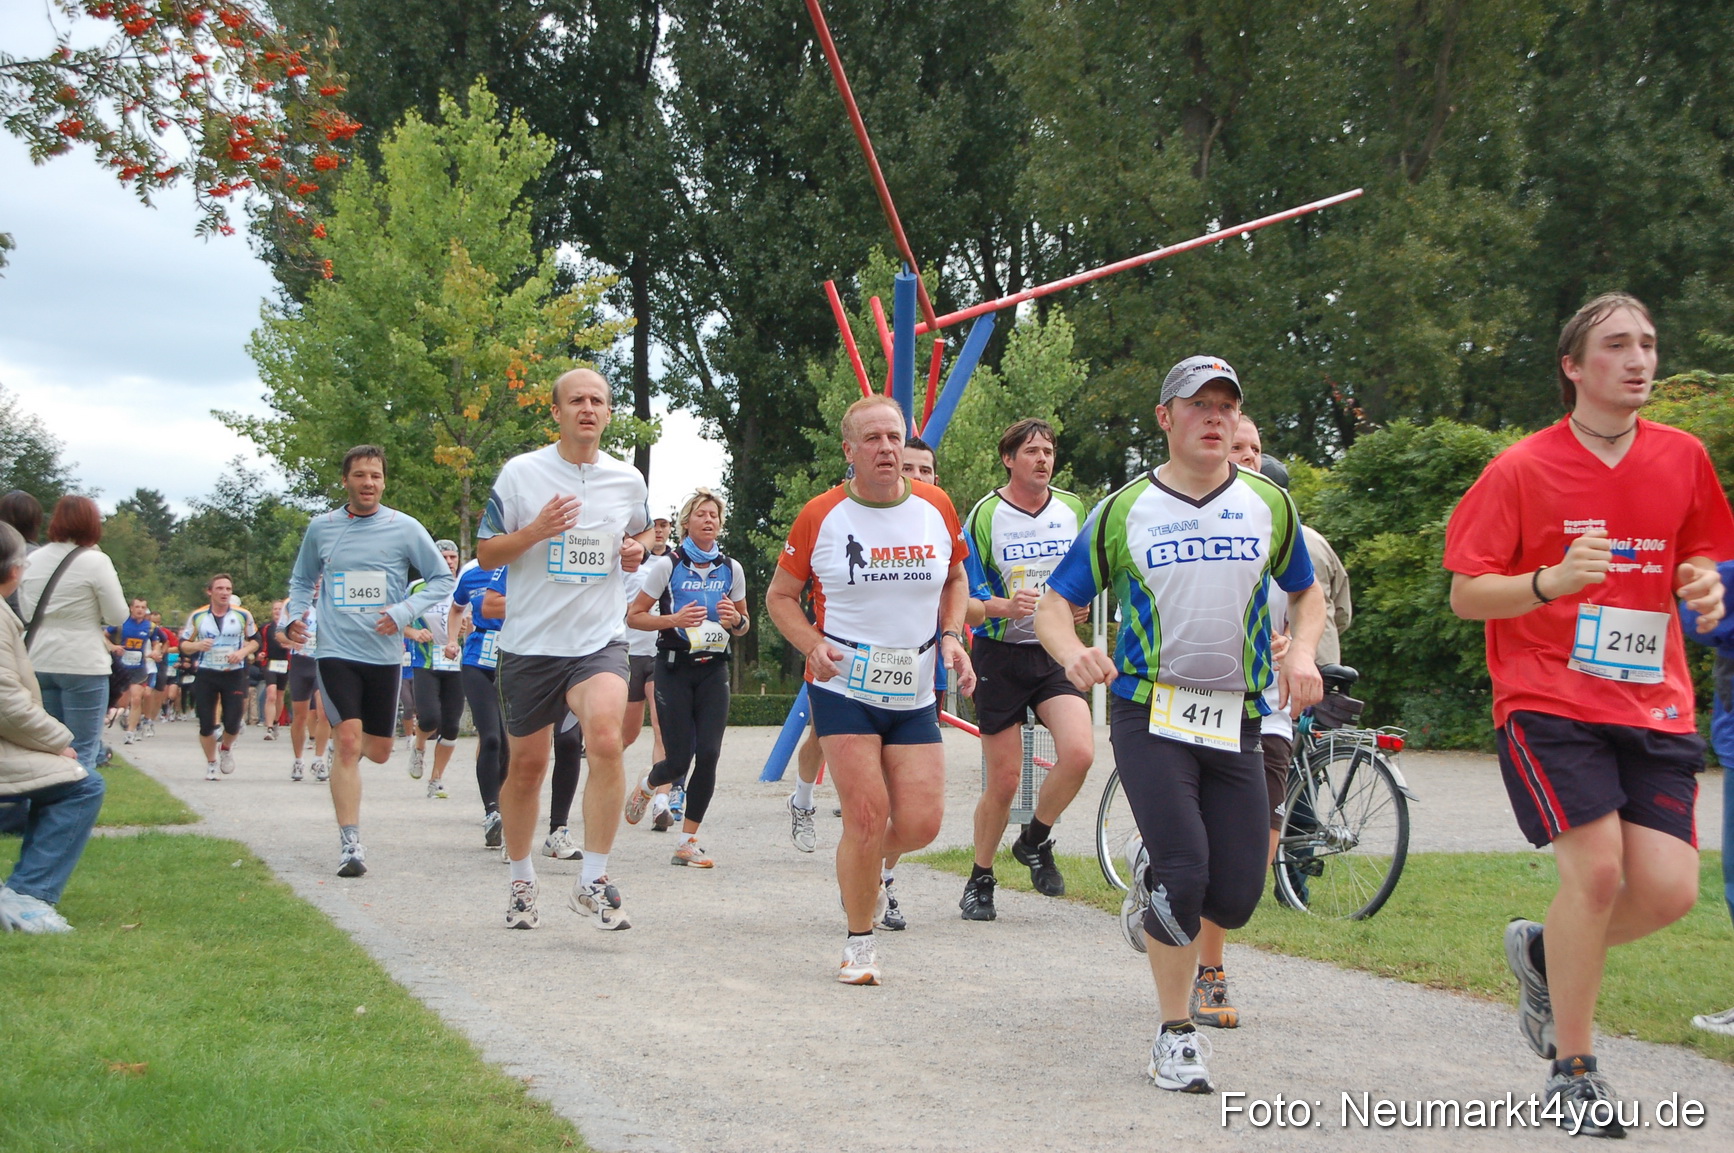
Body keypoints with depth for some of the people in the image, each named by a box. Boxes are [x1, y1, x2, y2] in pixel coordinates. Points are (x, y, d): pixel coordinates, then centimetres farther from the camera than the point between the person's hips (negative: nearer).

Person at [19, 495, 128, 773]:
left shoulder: (33, 560, 5)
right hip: (82, 665, -6)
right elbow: (117, 615, -7)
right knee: (83, 752, -1)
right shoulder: (95, 561, -11)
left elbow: (25, 613, 12)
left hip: (39, 663, 6)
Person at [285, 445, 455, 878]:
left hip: (385, 654, 1)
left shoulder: (404, 528, 0)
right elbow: (302, 580, 21)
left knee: (378, 752, 9)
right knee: (348, 742, -15)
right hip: (337, 652, -1)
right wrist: (296, 615, 2)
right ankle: (349, 845, -12)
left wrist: (404, 612, -10)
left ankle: (343, 737, 47)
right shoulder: (321, 528, 6)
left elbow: (442, 579, 5)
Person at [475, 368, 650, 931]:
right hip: (530, 642, 0)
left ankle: (593, 881, -16)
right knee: (526, 764, 9)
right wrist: (536, 530, -16)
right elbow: (485, 552, 1)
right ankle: (521, 882, 30)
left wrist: (636, 550, 3)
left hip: (600, 639, 1)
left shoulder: (628, 480, 7)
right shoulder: (520, 473, -1)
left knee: (606, 738, -25)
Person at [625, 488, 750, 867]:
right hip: (675, 667, -3)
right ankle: (647, 786, 32)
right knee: (679, 760, -6)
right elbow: (633, 616, -2)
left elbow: (744, 624, 18)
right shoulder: (668, 565, -3)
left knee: (708, 755, -10)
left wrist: (735, 620, -5)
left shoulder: (731, 569, 7)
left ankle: (687, 843, 0)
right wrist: (674, 619, -16)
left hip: (714, 669, 3)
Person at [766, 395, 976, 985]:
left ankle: (865, 866, 31)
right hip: (844, 689, -3)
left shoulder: (936, 507, 2)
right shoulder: (821, 515, -6)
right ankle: (859, 942, 10)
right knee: (867, 816, -11)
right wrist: (813, 644, -14)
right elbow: (780, 595, 4)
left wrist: (951, 636, 2)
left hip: (914, 696, 3)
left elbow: (955, 579, 19)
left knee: (922, 821, -5)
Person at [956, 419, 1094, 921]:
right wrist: (1004, 607, -26)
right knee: (1003, 781, 0)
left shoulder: (1074, 510, 6)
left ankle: (1035, 841, 7)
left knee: (1079, 752, -20)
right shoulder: (985, 516, -6)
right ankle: (980, 880, 22)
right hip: (1001, 656, -3)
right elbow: (963, 603, -7)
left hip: (1057, 653, 3)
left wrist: (1082, 602, -3)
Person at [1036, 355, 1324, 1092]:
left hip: (1235, 719, 3)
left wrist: (1303, 653, -1)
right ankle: (1176, 1035, 2)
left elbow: (1307, 591, 20)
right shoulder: (1123, 511, 1)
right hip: (1149, 710, -3)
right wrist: (1072, 652, -20)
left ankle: (1153, 878, 35)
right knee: (1185, 873, -18)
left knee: (1235, 898, -1)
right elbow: (1056, 602, 3)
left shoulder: (1269, 504, 7)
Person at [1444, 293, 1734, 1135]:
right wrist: (1553, 581, -22)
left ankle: (1542, 953, 24)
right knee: (1596, 865, -18)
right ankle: (1571, 1068, 2)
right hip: (1548, 702, -4)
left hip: (1654, 706, 4)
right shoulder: (1522, 468, -5)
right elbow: (1465, 595, -4)